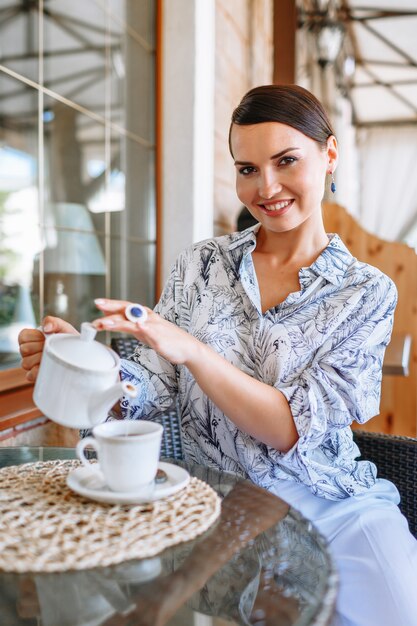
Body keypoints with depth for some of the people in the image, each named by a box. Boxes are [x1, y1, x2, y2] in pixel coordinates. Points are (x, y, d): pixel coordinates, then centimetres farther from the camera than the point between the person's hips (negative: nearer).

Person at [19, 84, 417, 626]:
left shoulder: (368, 292, -2)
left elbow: (295, 429, -12)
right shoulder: (201, 265, 4)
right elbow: (150, 391, -1)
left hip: (331, 503, 0)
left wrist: (191, 350, -25)